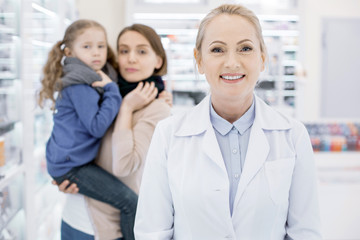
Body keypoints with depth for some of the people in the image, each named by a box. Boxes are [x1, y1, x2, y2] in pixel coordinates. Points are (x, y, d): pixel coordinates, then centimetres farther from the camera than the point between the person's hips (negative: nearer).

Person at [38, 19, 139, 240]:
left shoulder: (100, 78, 10)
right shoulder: (80, 86, -17)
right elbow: (97, 126, -23)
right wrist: (113, 91, -18)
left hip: (75, 159, 10)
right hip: (70, 165, -10)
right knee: (131, 202, -15)